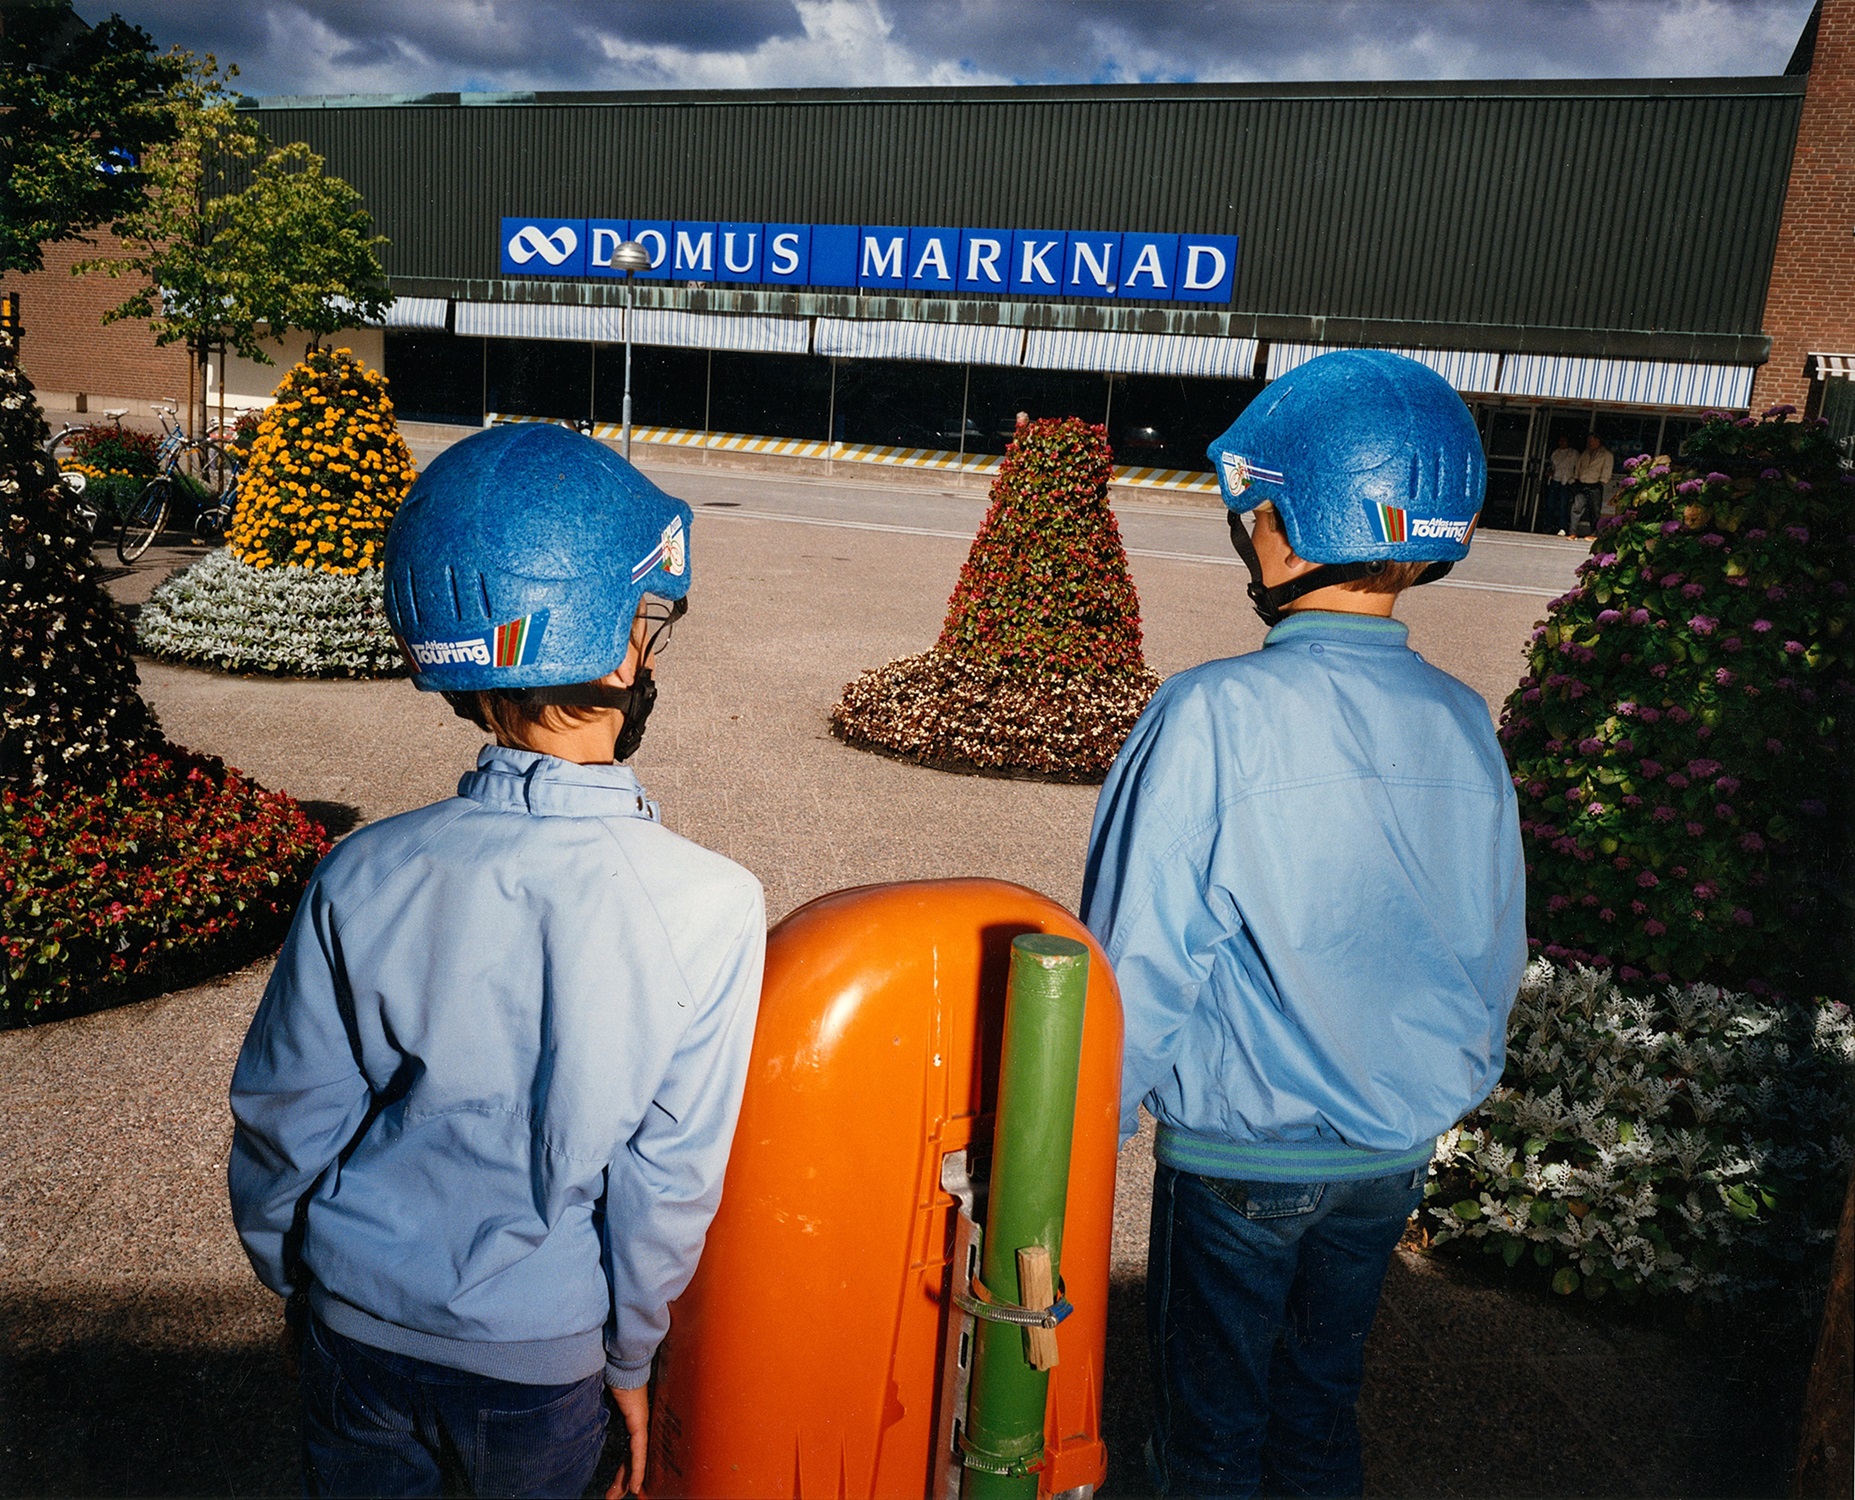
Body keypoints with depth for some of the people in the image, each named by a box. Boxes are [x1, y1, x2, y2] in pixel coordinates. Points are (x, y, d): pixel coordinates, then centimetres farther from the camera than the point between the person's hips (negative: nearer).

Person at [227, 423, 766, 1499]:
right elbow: (668, 1183, -16)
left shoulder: (368, 877, -19)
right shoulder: (712, 907, -25)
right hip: (541, 1353, -1)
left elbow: (284, 1125, -6)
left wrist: (297, 1287, 13)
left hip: (359, 1320, 2)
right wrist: (631, 1360, 2)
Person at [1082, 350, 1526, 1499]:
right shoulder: (1463, 724, -7)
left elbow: (1141, 953, -19)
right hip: (1398, 1152, 5)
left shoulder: (1215, 714, -23)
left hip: (1241, 1152, -4)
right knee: (1325, 1401, 25)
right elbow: (1497, 958, 4)